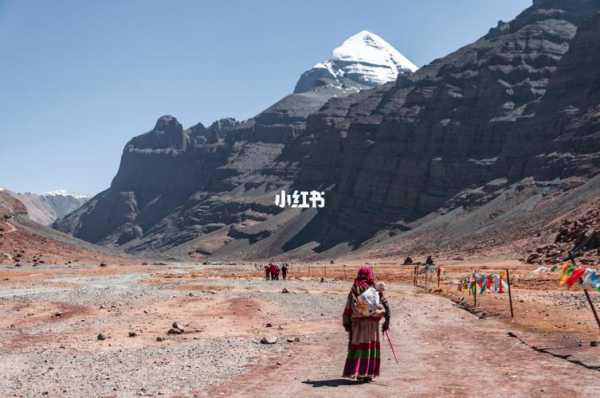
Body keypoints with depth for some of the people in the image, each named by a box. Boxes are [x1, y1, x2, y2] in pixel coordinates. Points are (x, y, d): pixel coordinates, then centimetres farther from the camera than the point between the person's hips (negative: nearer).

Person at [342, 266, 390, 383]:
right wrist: (386, 321, 3)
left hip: (357, 322, -1)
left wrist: (346, 323, -2)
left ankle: (358, 374, -6)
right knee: (371, 348, 11)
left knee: (357, 347, 2)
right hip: (372, 323, 1)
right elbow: (385, 306, -2)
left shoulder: (355, 288, -2)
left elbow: (348, 307, -7)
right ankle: (369, 374, 11)